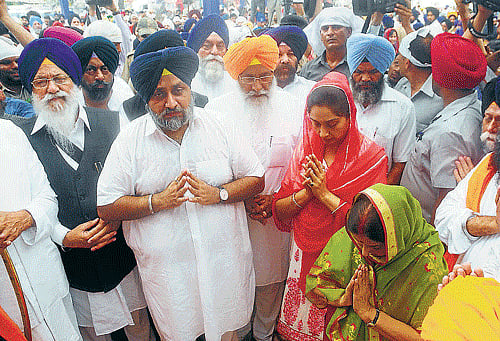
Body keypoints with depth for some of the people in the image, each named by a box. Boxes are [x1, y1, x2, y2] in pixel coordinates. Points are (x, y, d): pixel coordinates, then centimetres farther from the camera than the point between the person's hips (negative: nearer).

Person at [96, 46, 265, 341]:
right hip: (167, 270, -1)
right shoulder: (130, 140, -6)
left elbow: (256, 179, -1)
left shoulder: (219, 127, -4)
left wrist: (218, 194, -17)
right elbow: (107, 207, -6)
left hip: (224, 263, 1)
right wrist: (158, 201, -19)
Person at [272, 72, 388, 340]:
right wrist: (306, 193, -19)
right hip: (304, 256, 3)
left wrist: (325, 194, -20)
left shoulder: (371, 155, -10)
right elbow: (279, 212, -2)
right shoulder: (305, 150, 0)